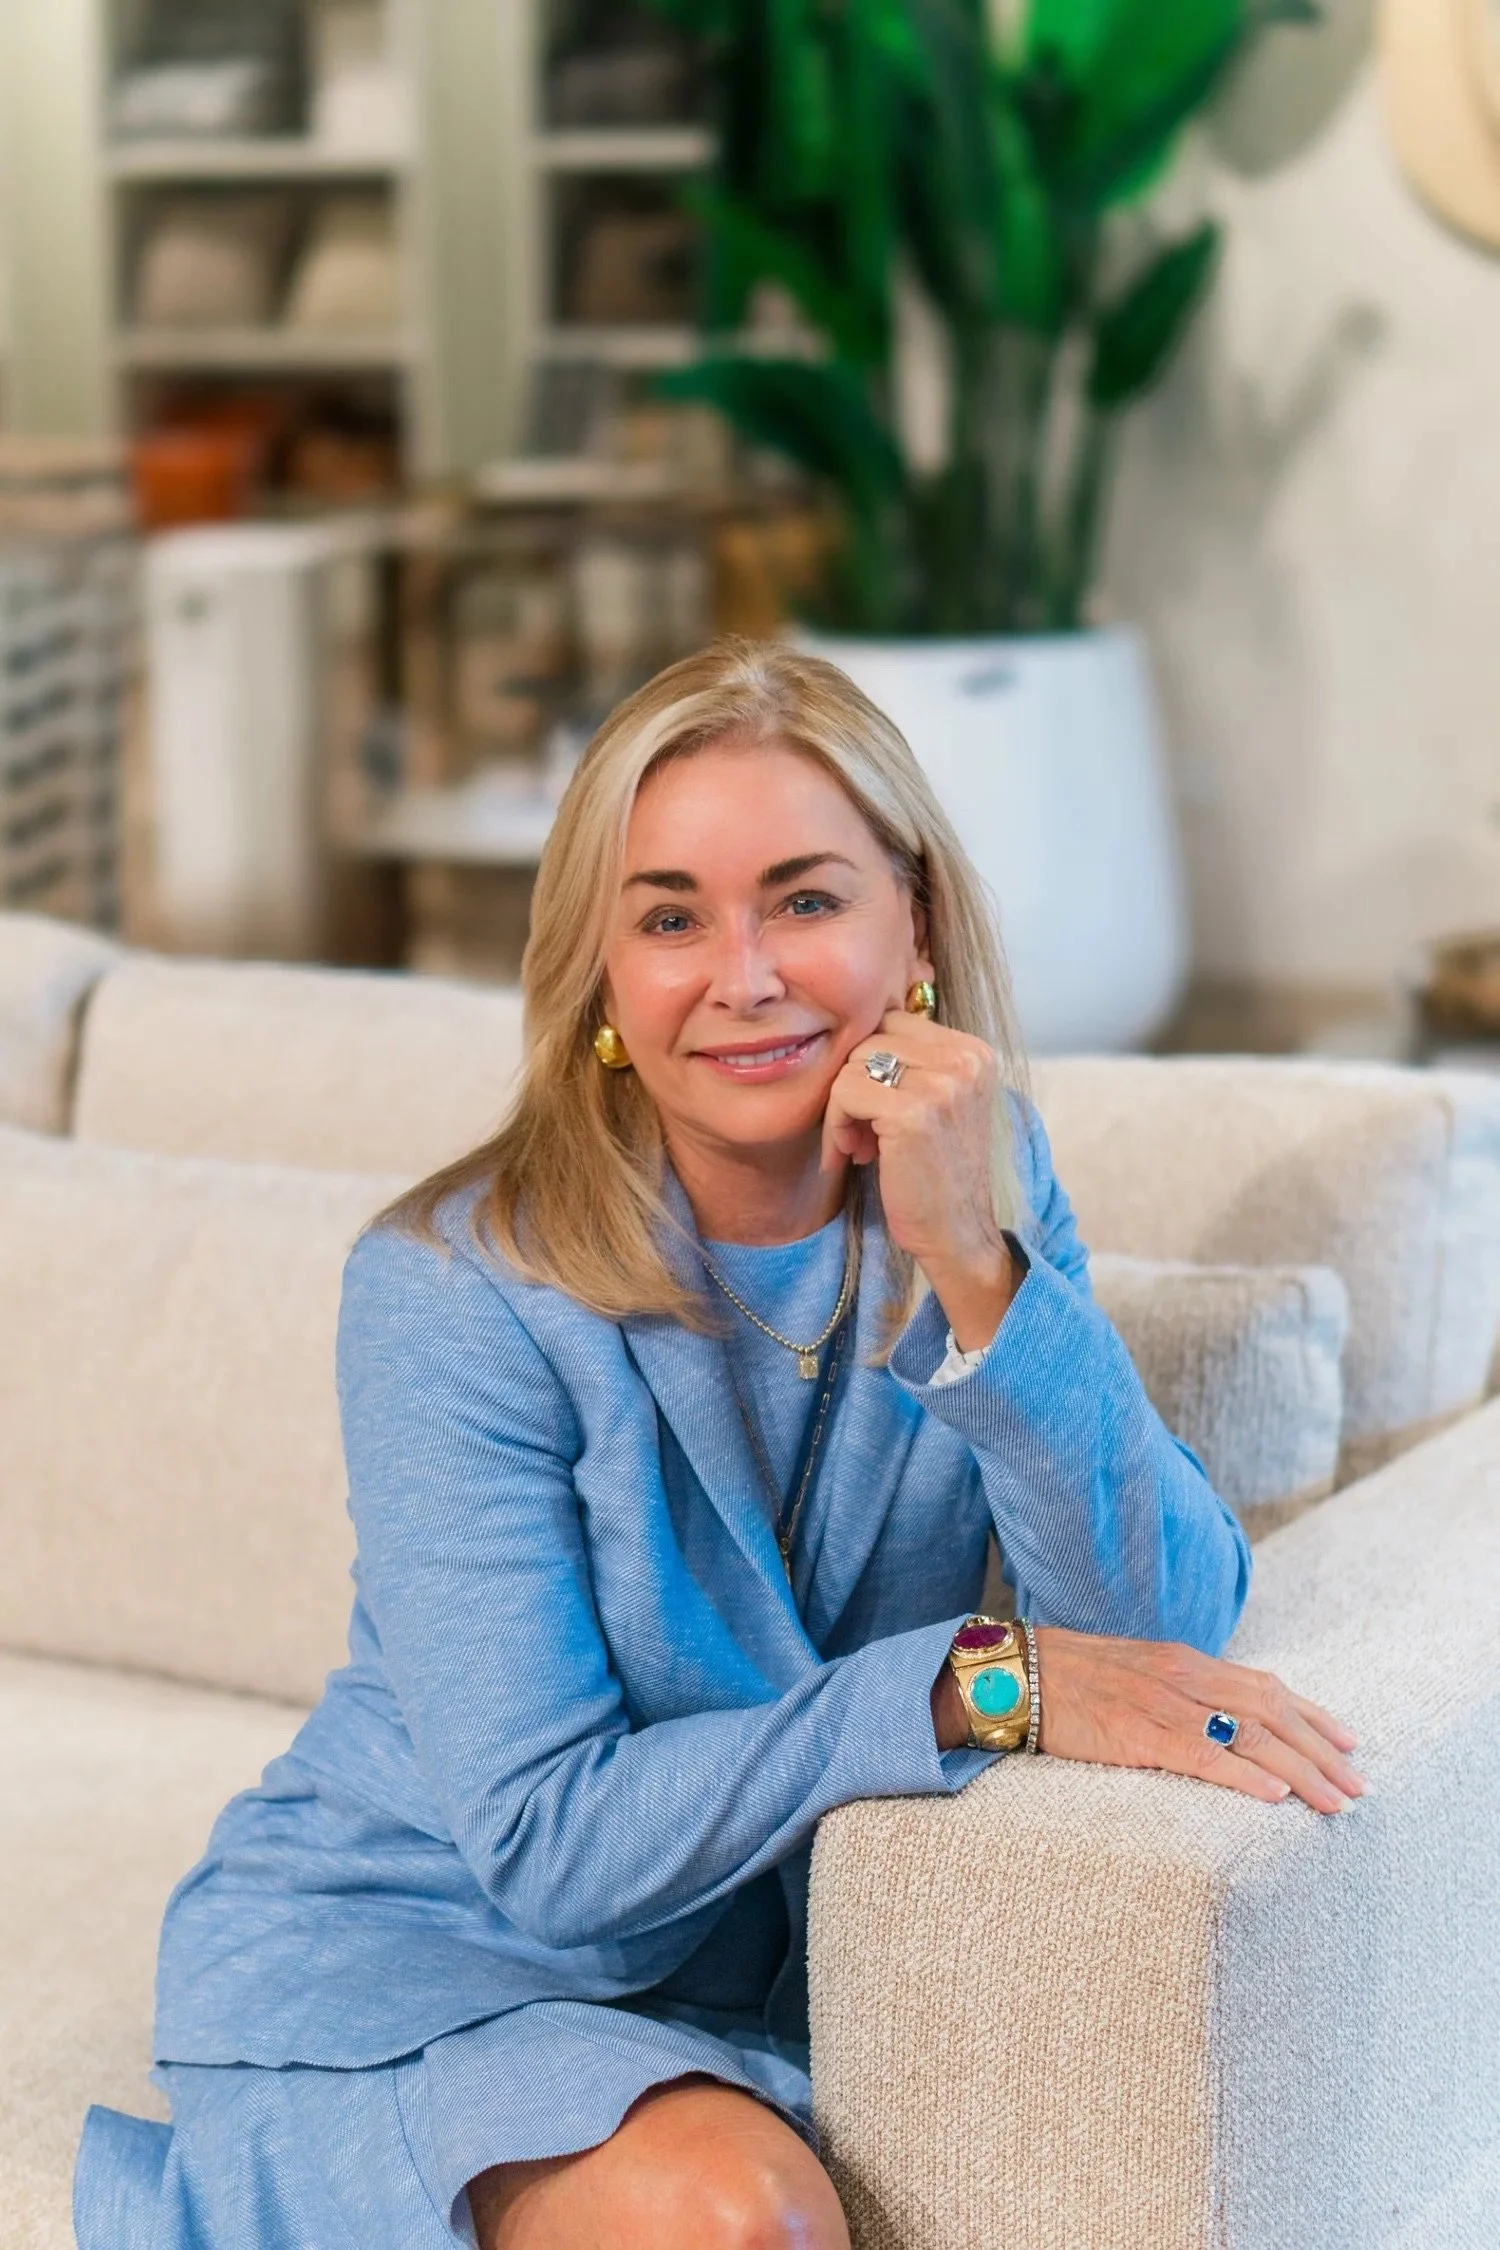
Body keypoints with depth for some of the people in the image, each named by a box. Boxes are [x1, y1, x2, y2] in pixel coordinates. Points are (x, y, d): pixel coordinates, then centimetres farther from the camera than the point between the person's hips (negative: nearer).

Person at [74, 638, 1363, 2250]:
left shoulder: (975, 1196, -4)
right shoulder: (454, 1293, -18)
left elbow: (1173, 1636, -14)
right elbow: (546, 1840, -20)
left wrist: (976, 1268, -27)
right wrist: (978, 1682, -28)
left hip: (763, 1988, 4)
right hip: (402, 1968, -3)